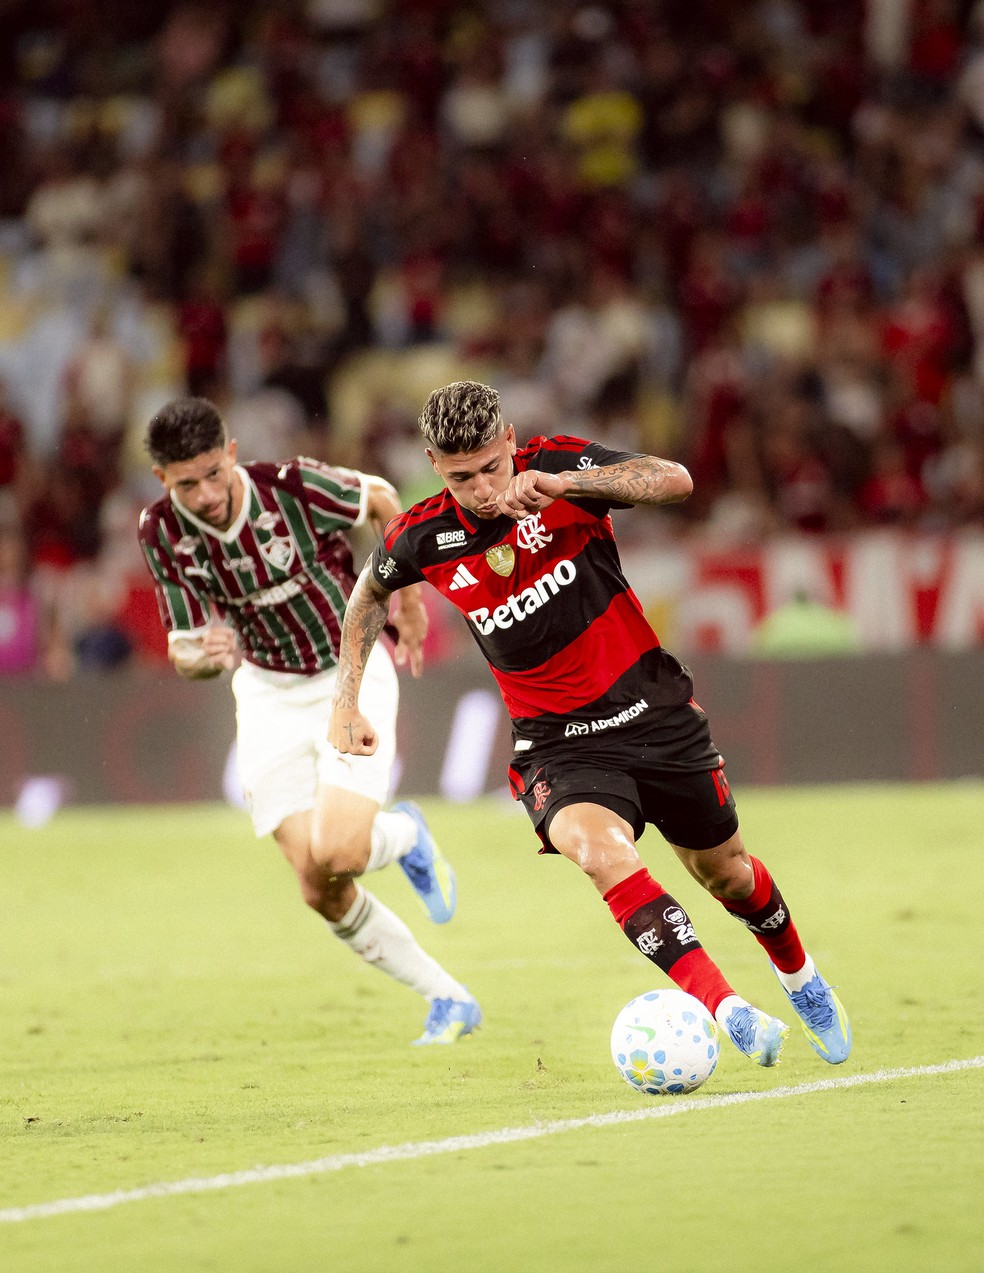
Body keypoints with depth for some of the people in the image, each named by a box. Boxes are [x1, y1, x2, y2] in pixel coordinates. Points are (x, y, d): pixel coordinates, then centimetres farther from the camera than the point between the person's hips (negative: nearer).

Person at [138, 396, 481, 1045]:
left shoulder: (295, 487, -23)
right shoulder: (162, 534, -13)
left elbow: (381, 500, -2)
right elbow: (184, 649, -7)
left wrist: (408, 598, 5)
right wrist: (207, 655, -31)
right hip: (269, 694, 3)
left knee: (336, 853, -23)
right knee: (321, 891, -5)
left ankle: (406, 836, 14)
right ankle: (448, 999, 13)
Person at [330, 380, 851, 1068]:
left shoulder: (555, 466, -13)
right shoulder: (423, 538, -8)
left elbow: (675, 480, -28)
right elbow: (369, 595, 15)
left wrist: (563, 484, -40)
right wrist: (348, 703, 8)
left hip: (653, 707, 0)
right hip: (559, 745, 0)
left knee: (725, 874, 15)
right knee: (602, 852, -32)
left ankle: (800, 977, 47)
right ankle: (728, 1011, -36)